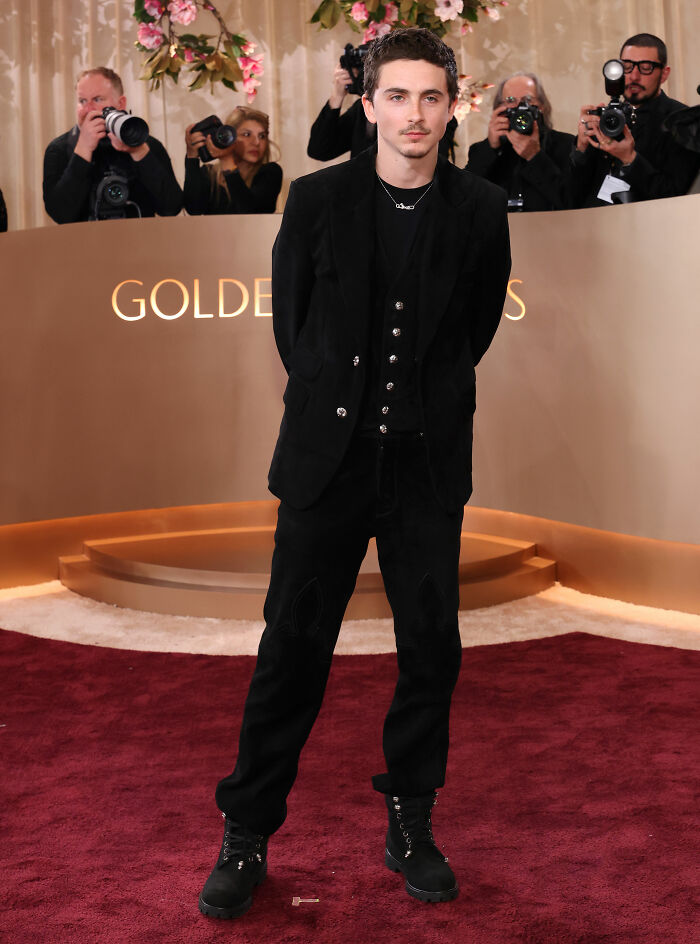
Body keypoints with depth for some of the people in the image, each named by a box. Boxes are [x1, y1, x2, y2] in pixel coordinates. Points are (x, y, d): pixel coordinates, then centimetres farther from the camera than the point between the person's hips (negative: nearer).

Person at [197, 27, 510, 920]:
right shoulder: (317, 199, -2)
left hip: (428, 462, 1)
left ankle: (410, 823, 24)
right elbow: (289, 316, 10)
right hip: (327, 455, -1)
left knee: (432, 647, 6)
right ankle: (246, 835, 16)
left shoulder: (479, 210, 0)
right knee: (292, 647, 3)